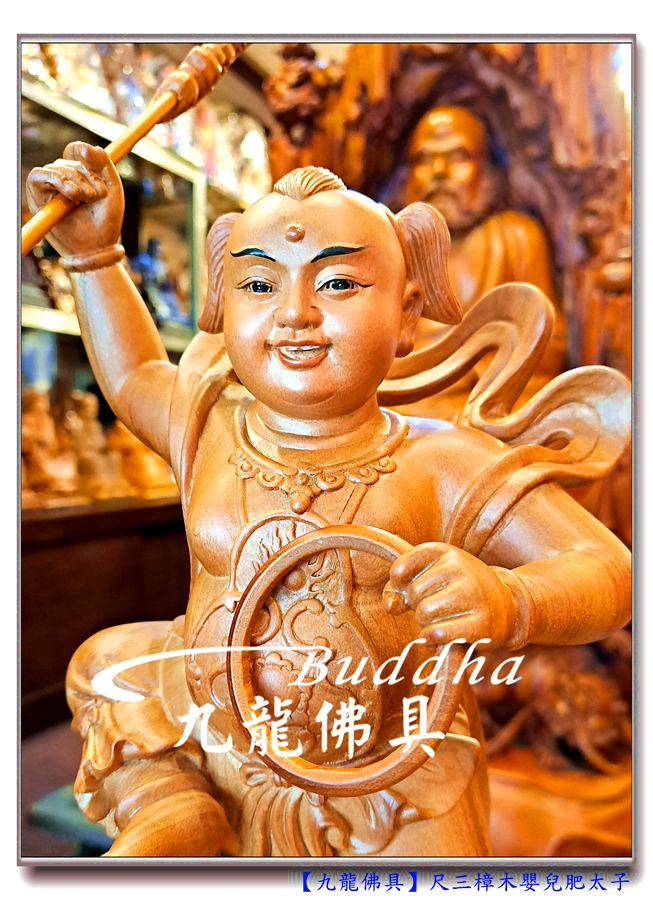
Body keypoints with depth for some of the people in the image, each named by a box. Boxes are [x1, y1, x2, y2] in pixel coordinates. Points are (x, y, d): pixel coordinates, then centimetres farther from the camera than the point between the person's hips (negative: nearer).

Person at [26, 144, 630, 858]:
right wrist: (92, 254, 12)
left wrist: (507, 601, -39)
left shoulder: (438, 465, -18)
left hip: (381, 773, -3)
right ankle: (177, 818, 20)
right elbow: (133, 375, 17)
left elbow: (610, 570, -17)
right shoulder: (206, 426, -5)